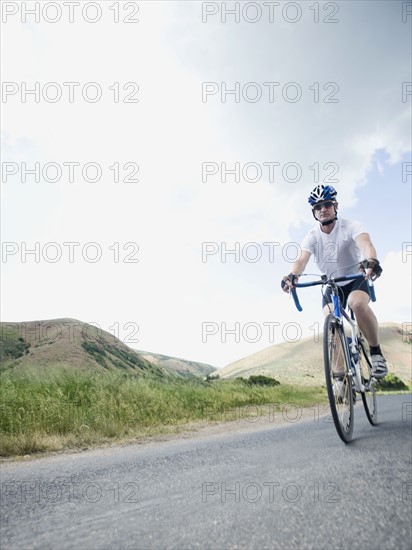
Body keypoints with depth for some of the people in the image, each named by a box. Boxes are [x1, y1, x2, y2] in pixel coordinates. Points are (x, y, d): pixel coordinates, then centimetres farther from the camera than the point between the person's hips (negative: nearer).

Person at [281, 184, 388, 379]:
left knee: (358, 303, -34)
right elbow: (302, 259, -29)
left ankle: (376, 352, -14)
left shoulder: (350, 226, -19)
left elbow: (365, 243, -39)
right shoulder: (312, 237, -13)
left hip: (355, 280, -2)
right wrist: (293, 275, -53)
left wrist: (371, 260, -62)